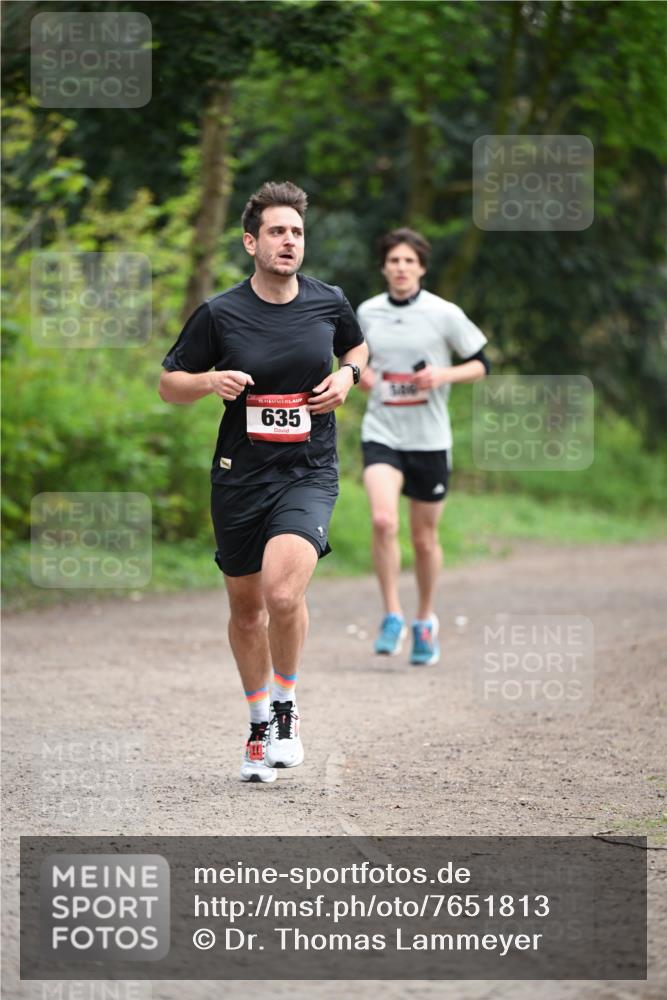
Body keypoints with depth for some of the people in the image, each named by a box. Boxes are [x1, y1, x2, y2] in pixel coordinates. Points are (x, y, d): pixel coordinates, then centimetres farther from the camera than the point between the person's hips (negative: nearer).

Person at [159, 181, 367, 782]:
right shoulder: (219, 314, -5)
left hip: (309, 473, -1)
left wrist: (347, 376, 1)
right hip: (239, 477, 1)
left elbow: (357, 347, 23)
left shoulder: (329, 303, 1)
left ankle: (286, 708, 0)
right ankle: (260, 723, 34)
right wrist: (210, 381, -16)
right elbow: (170, 384, 5)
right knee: (246, 608, 12)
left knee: (283, 591, -24)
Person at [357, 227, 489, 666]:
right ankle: (393, 617, -9)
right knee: (383, 521, -21)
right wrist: (359, 372, 0)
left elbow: (481, 365, 2)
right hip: (381, 434, 1)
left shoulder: (445, 314, -5)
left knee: (424, 538, 8)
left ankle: (426, 622, 29)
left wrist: (444, 374, -16)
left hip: (429, 439, -1)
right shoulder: (368, 313, 4)